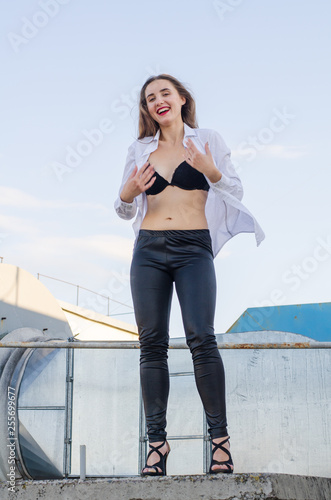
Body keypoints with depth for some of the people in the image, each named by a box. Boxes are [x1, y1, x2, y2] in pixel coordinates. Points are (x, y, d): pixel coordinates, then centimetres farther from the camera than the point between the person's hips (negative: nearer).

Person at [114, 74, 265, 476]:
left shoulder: (208, 141, 9)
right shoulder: (139, 150, 16)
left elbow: (236, 191, 7)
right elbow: (125, 211, 21)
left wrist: (212, 173, -12)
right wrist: (127, 194, -2)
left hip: (194, 248, -3)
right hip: (149, 249, 3)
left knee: (201, 338, -16)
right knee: (152, 344, -3)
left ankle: (219, 436, -10)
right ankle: (157, 440, 0)